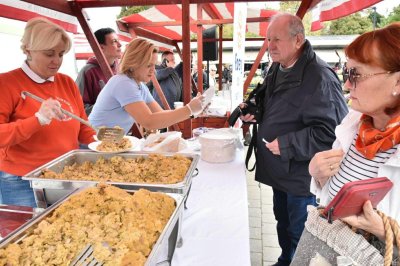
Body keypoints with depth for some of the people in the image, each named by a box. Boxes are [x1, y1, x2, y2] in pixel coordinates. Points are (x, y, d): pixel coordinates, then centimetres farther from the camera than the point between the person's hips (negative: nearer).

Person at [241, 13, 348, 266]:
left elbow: (331, 131, -26)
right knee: (283, 222, 25)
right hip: (280, 170, 9)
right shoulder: (277, 69, 6)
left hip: (304, 176, -8)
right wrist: (256, 113, 4)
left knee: (299, 235, 10)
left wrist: (287, 145, -24)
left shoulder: (319, 77, -22)